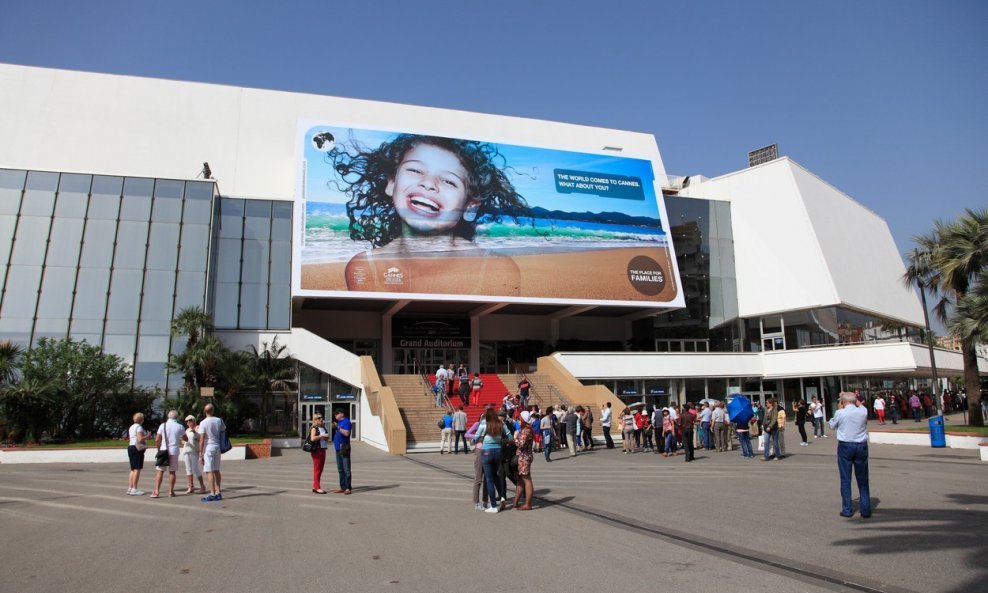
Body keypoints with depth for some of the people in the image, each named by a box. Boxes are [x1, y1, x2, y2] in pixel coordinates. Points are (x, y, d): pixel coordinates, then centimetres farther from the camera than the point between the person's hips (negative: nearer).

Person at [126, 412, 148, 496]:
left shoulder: (131, 427, 18)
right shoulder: (139, 427, -11)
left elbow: (130, 438, 20)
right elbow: (140, 439, -21)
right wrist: (147, 436, -5)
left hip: (131, 447, 10)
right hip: (137, 449, -10)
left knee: (133, 470, 12)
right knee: (137, 469, -9)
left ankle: (130, 488, 11)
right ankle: (134, 490, -11)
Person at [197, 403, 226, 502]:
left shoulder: (203, 423, -10)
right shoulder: (219, 421, 5)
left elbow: (202, 440, -11)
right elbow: (223, 432, 12)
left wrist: (200, 454, -8)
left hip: (208, 448, -6)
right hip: (217, 447, 6)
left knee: (209, 472, -4)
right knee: (216, 471, 12)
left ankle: (212, 494, -6)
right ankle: (218, 493, 15)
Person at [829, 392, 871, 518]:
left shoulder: (840, 413, -9)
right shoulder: (863, 411, -4)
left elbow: (832, 426, 8)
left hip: (845, 446, -2)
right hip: (861, 446, 2)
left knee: (845, 480, 6)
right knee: (863, 480, 11)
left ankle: (847, 510, 9)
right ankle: (866, 510, 14)